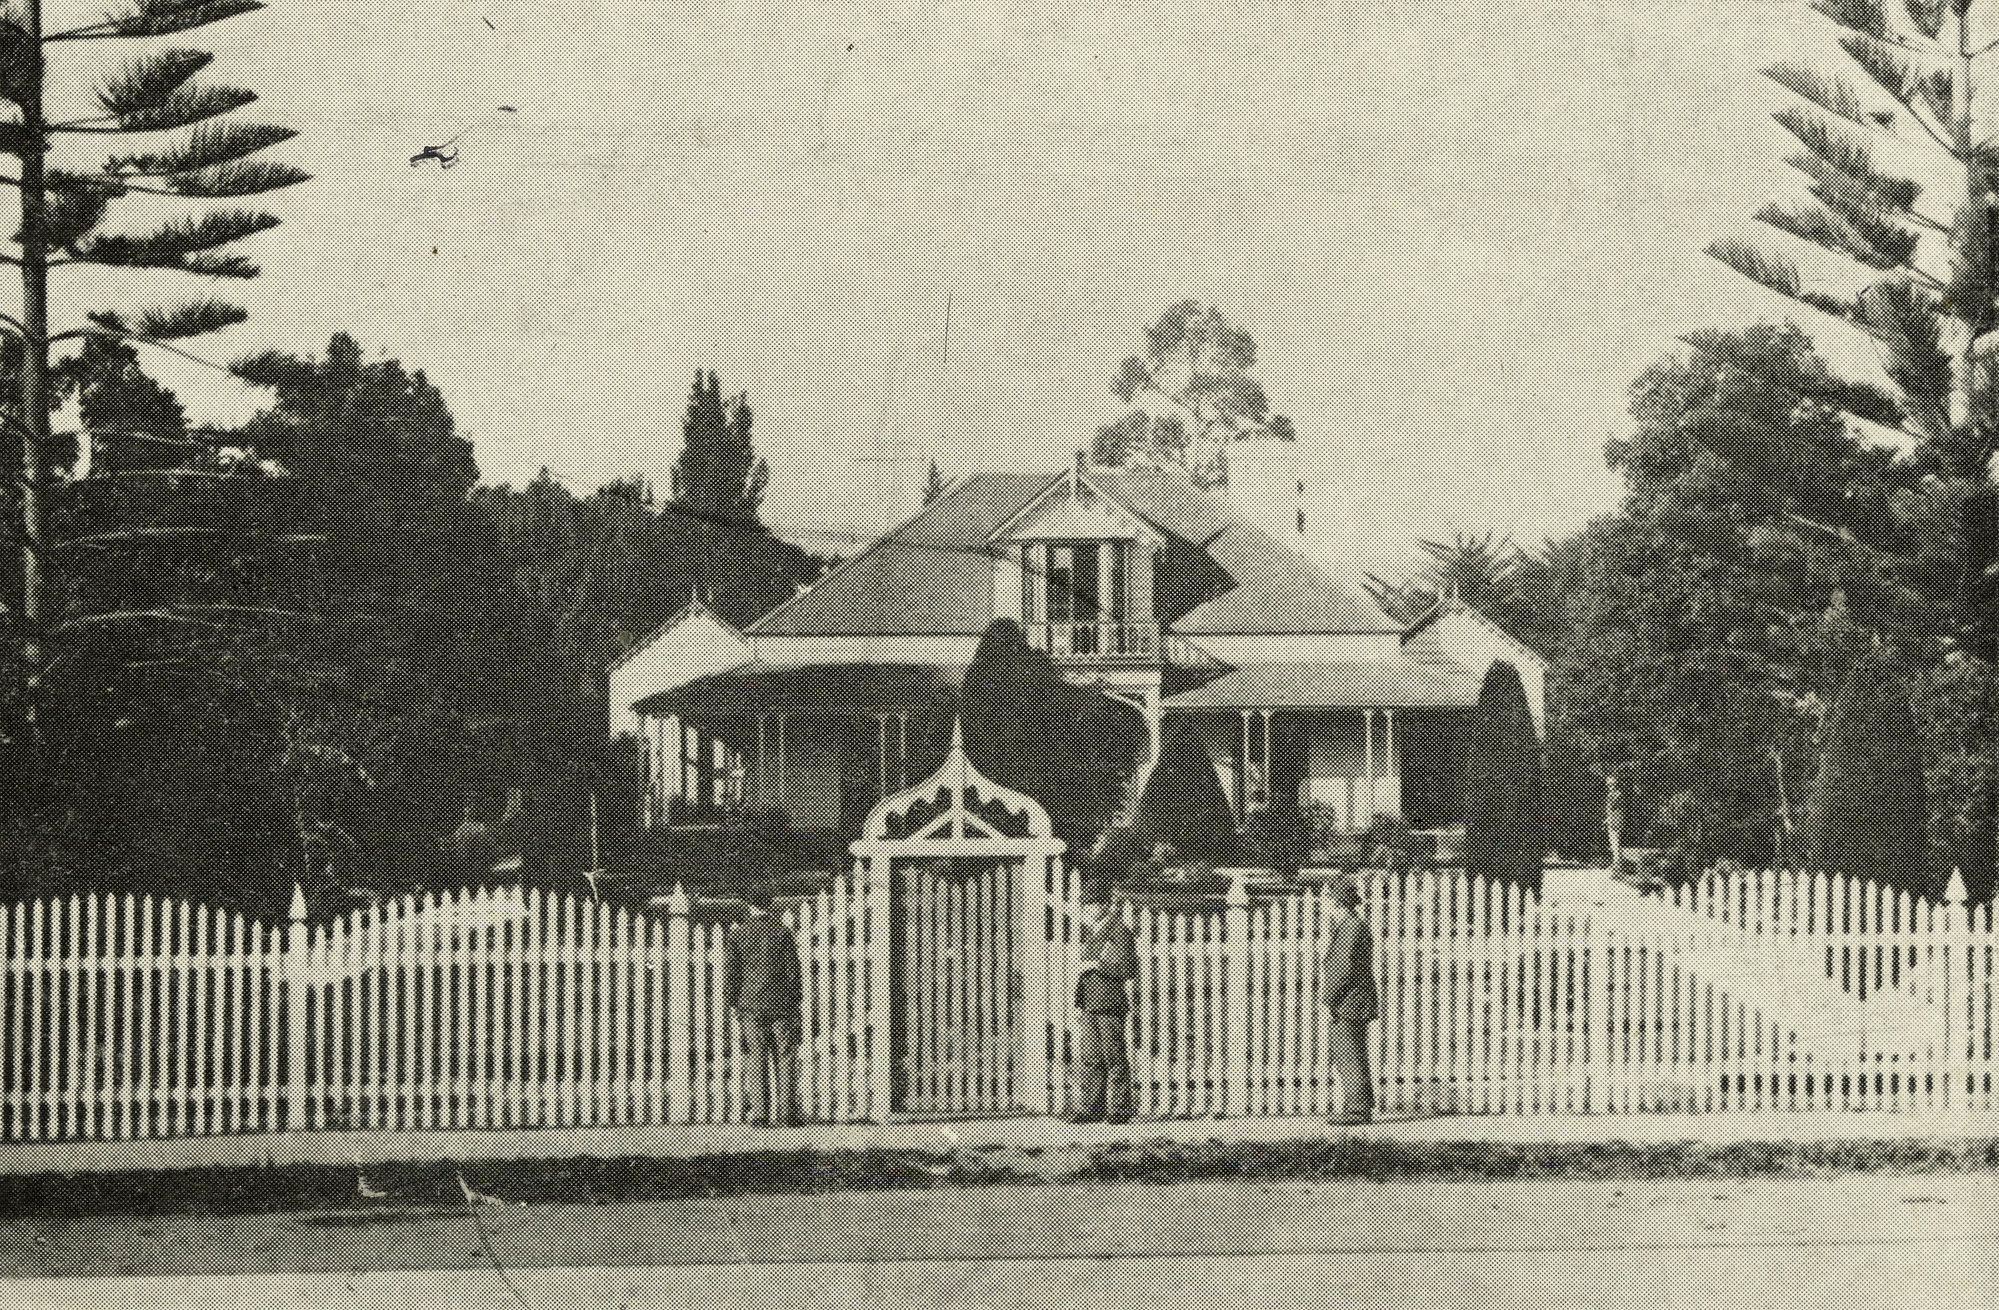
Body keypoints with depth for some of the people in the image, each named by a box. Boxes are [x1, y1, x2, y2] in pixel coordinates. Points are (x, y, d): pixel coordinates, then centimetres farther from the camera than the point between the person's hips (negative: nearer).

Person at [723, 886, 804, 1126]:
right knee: (785, 1057, 3)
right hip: (781, 1003, -1)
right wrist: (797, 1000, 8)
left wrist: (732, 1002, 9)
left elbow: (730, 971, 1)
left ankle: (759, 1111, -1)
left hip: (752, 1003, 1)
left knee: (758, 1059, 4)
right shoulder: (782, 932, -1)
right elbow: (794, 969, 0)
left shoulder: (737, 933, 1)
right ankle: (787, 1110, 0)